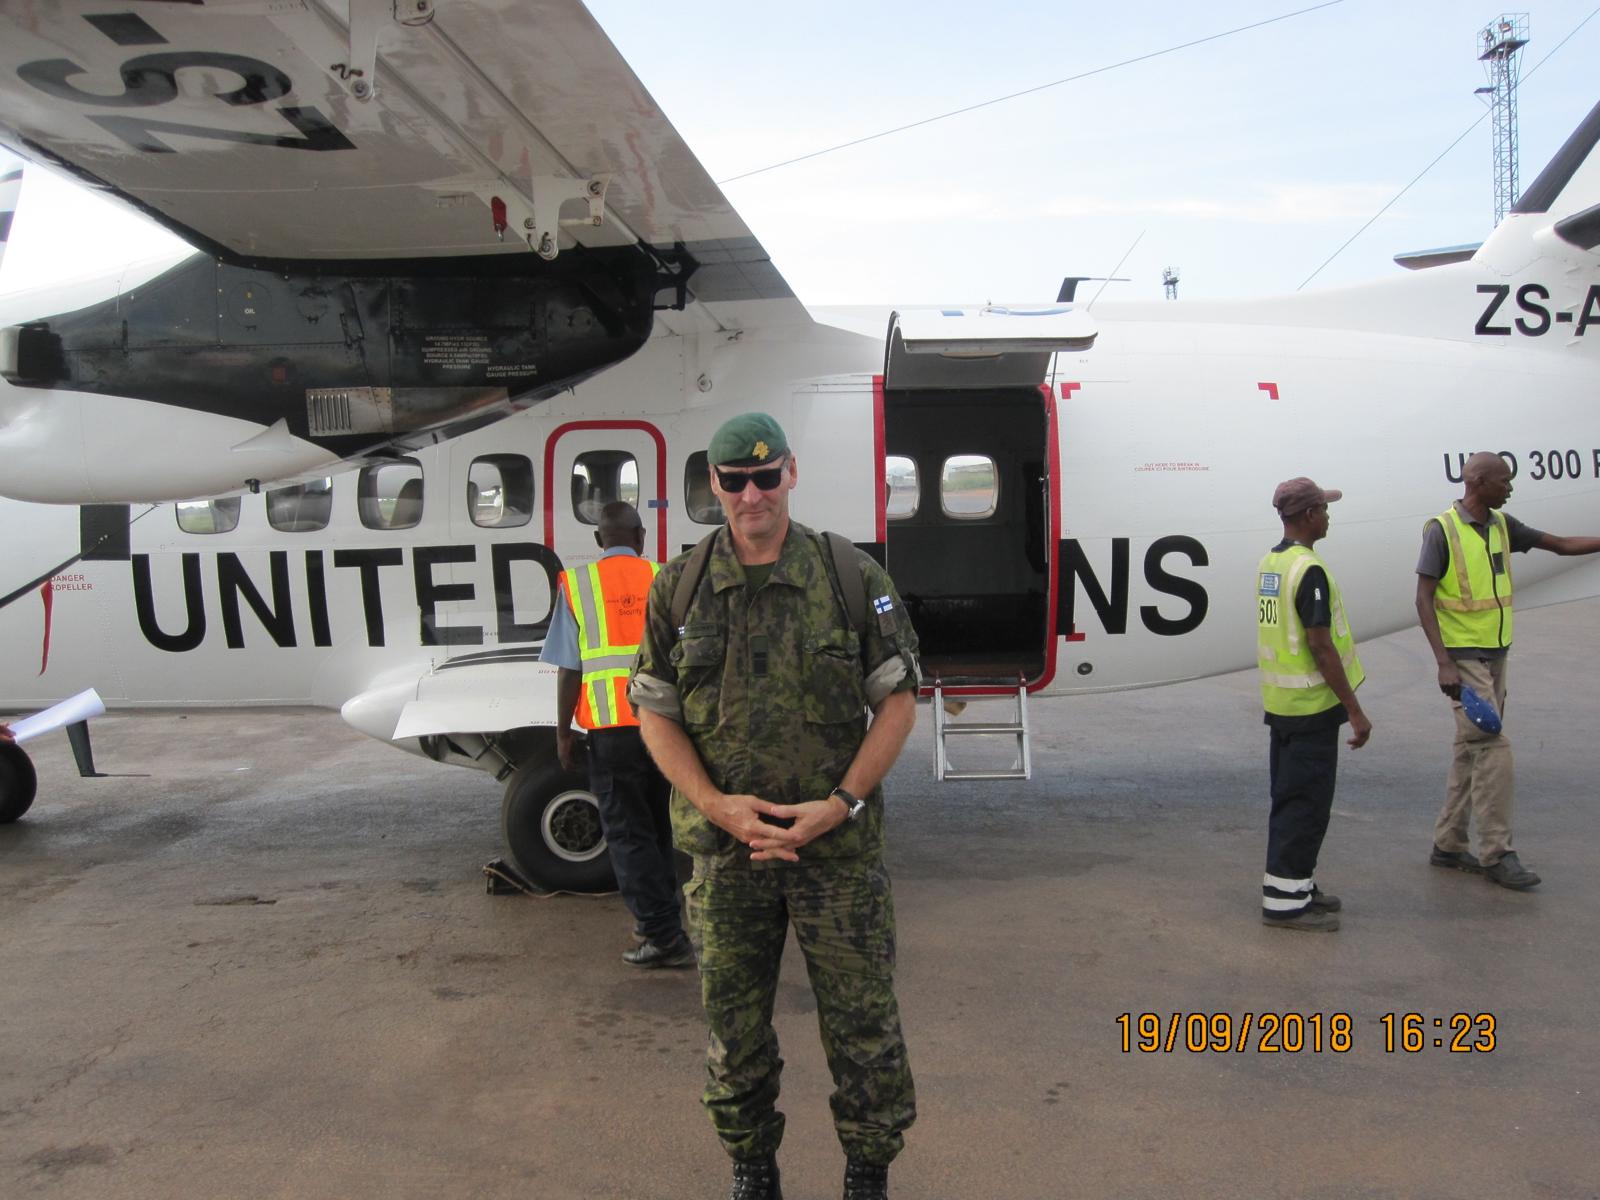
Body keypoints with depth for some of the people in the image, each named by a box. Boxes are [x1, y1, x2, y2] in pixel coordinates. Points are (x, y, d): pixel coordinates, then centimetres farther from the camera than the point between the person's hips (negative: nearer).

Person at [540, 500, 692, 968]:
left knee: (628, 832, 4)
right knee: (661, 826, 17)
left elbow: (569, 669, -3)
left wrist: (563, 732, 5)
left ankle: (665, 936, 1)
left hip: (613, 727, -2)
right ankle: (656, 917, 27)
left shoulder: (576, 584, -1)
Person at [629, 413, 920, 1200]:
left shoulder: (852, 577, -5)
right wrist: (717, 803, -13)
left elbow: (897, 700, -3)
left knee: (860, 1017, 8)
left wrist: (840, 804, -14)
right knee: (734, 1020, 14)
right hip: (725, 845, 2)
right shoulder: (679, 587, 0)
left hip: (838, 847, -1)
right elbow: (655, 712, 2)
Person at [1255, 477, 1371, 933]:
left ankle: (1294, 885, 26)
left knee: (1291, 797, 17)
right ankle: (1285, 900, 3)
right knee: (1306, 802, -2)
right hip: (1311, 706, -9)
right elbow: (1320, 646, -22)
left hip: (1281, 702, 9)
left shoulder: (1269, 563, 10)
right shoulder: (1310, 570, -20)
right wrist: (1355, 710, -18)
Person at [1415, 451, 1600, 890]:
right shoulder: (1442, 529, -14)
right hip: (1463, 657, -8)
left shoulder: (1501, 525, 7)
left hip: (1496, 655, 8)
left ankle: (1447, 845, 19)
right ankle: (1496, 853, -3)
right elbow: (1423, 599, -16)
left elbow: (1561, 544, 15)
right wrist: (1444, 663, -23)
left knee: (1471, 751, 11)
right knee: (1492, 748, -11)